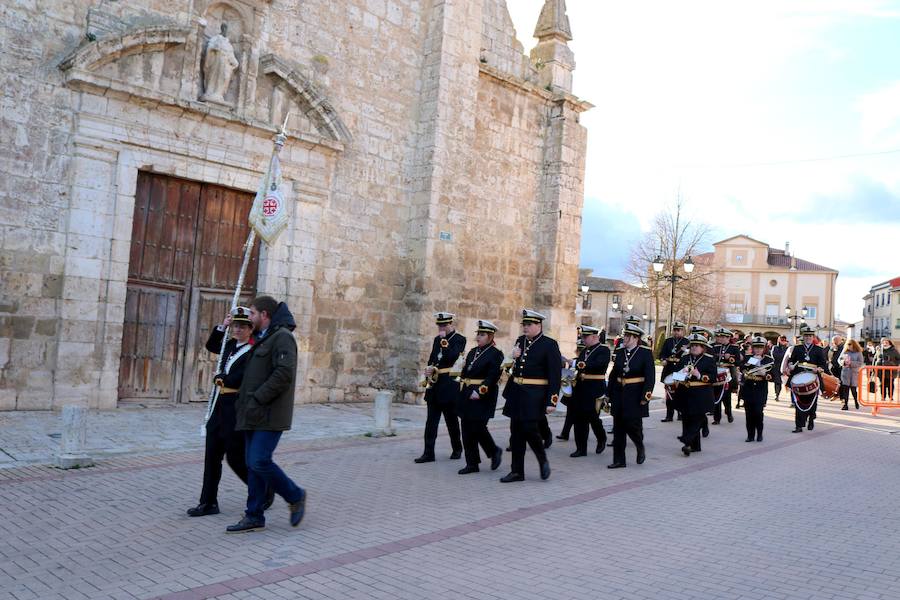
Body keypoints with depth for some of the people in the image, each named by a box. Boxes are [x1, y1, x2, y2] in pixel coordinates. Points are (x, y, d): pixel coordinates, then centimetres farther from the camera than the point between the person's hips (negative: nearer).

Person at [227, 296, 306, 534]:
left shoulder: (282, 337, -11)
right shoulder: (262, 339, 22)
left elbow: (284, 373, -23)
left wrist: (258, 398, -20)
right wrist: (244, 402, 14)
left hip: (269, 415, -10)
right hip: (255, 414, 10)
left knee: (259, 462, -13)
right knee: (253, 464, 9)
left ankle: (295, 496, 6)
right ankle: (254, 516, 15)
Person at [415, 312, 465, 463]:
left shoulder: (459, 339, -5)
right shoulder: (437, 339, 14)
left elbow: (451, 357, -21)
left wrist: (444, 340, -17)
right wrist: (429, 369, 0)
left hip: (449, 385, -6)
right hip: (434, 383, 6)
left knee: (451, 419, 7)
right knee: (431, 420, 1)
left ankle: (457, 449, 25)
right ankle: (428, 453, 2)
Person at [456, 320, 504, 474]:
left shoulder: (496, 354, -7)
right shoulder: (472, 352, 16)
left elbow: (492, 377, -15)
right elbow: (464, 372, 17)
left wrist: (479, 392, -21)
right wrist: (463, 389, 6)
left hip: (483, 397, -7)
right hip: (468, 395, 7)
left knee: (478, 427, -10)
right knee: (467, 430, 5)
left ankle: (494, 451, 16)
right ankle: (472, 463, 13)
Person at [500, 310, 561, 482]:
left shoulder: (549, 344, -6)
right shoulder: (520, 341, 13)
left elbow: (555, 375, -10)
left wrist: (552, 401, -16)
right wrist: (514, 356, 1)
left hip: (535, 395, -6)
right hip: (516, 393, 6)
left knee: (529, 429, -10)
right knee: (516, 432, 7)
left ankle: (543, 460, 17)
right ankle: (517, 471, 16)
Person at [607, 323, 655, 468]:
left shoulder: (646, 353, -5)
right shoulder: (619, 352, 8)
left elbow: (650, 377, -9)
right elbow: (613, 375, 11)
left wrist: (646, 395, -16)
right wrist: (610, 395, 9)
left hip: (635, 396, -5)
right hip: (619, 395, 5)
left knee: (632, 426, -6)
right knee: (618, 428, 5)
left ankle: (640, 448, 25)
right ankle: (619, 460, 13)